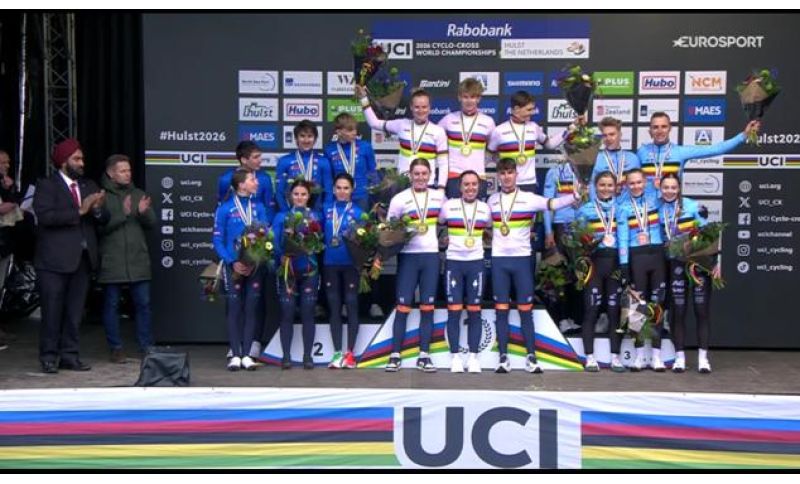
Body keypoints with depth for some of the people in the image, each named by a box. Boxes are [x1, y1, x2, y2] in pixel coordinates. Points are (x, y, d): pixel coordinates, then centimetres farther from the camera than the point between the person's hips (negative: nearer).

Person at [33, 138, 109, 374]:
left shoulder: (89, 186, 15)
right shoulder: (46, 185, -2)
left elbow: (103, 219, 10)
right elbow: (45, 216, -18)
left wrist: (97, 209, -12)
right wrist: (79, 211, -19)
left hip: (82, 258, 5)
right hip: (54, 259, -5)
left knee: (75, 312, 8)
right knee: (52, 311, 0)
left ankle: (70, 355, 15)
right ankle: (49, 357, 9)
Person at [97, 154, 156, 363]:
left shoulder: (138, 194, 12)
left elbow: (151, 223, 8)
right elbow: (100, 226, -11)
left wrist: (144, 212, -12)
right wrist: (123, 214, -19)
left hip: (138, 260, 3)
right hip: (111, 261, -3)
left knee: (143, 303, 5)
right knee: (112, 305, 4)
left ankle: (147, 346, 14)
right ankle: (116, 349, 13)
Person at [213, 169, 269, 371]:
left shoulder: (258, 207, 4)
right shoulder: (225, 208, -6)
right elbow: (218, 240, -6)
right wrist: (232, 262, -16)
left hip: (254, 265, 3)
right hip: (234, 266, -3)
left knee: (251, 308, 5)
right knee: (234, 308, 1)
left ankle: (246, 354, 11)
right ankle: (235, 354, 6)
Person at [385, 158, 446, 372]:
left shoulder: (439, 197, 9)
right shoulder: (400, 199, 0)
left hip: (431, 255, 2)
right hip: (408, 256, -2)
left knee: (427, 306, 3)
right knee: (403, 306, -3)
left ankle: (424, 356, 8)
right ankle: (395, 355, 2)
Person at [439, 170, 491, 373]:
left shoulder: (485, 208, 5)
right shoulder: (449, 206, 0)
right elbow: (437, 225, 13)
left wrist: (483, 241, 8)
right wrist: (444, 240, 3)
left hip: (476, 262, 1)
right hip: (453, 262, -1)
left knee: (474, 311, 2)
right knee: (454, 310, -2)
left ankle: (473, 357, 8)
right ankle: (455, 356, 4)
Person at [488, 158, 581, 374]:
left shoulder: (528, 198, -4)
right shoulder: (492, 200, 7)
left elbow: (552, 203, -19)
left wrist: (575, 196, -33)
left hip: (521, 258, -2)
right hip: (498, 259, 2)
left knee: (526, 309, 0)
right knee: (501, 309, 3)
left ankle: (531, 357, 6)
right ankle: (503, 357, 7)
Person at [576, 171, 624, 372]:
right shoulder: (585, 209, 6)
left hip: (616, 263, 2)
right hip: (594, 262, -1)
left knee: (615, 310, 4)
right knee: (591, 309, -1)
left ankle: (615, 357, 10)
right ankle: (590, 357, 5)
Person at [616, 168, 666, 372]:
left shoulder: (654, 198, 9)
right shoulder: (623, 206, 3)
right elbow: (623, 238, -3)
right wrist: (623, 266, -8)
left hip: (657, 255, 2)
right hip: (636, 257, -1)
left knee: (657, 303, 2)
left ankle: (656, 355, 6)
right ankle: (639, 355, 8)